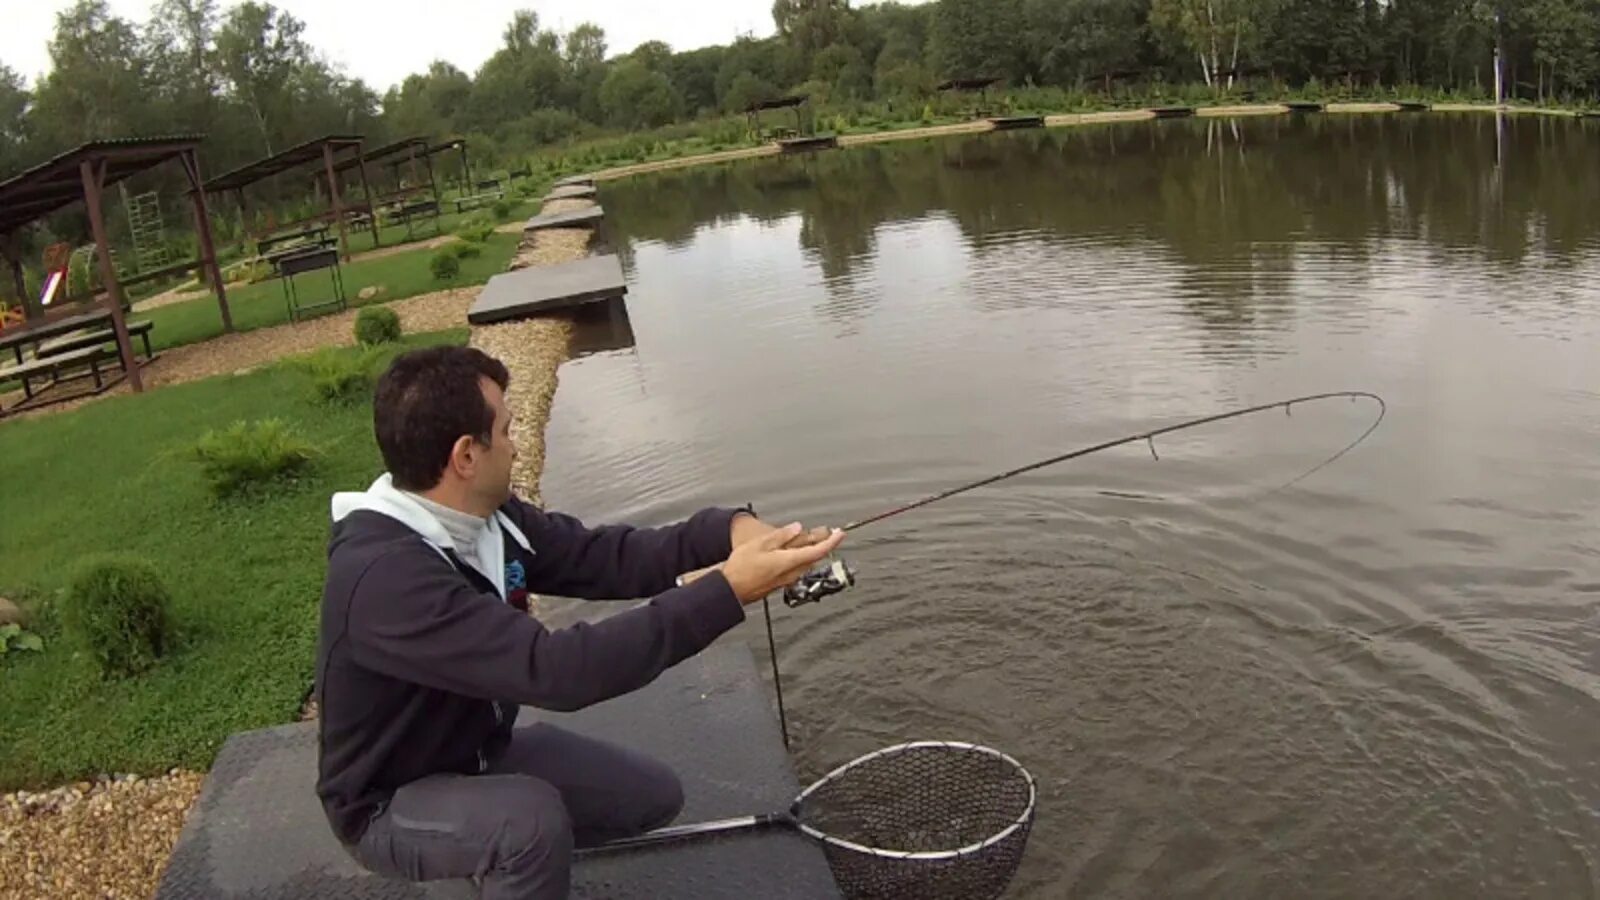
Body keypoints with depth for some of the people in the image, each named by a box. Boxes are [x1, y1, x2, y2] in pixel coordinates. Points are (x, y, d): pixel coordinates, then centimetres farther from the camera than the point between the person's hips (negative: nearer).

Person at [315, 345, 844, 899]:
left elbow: (603, 557, -7)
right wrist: (728, 590, -43)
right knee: (532, 818, -36)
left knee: (654, 795, 9)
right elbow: (553, 669, -43)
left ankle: (501, 855, 25)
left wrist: (727, 531, -25)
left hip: (479, 753, 8)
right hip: (391, 802, -8)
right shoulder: (386, 574, -36)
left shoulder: (484, 515, -9)